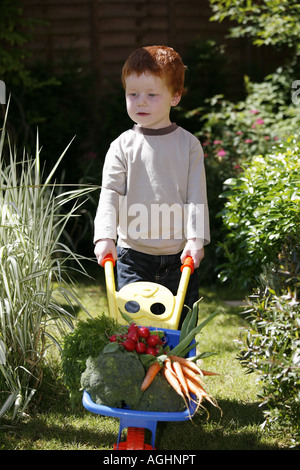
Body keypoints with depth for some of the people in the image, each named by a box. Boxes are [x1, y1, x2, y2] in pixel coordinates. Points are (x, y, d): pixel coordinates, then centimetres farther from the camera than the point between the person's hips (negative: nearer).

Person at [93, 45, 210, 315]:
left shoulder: (188, 144, 2)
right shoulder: (123, 146, 0)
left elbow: (197, 196, -2)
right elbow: (110, 194, -5)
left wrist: (196, 239, -14)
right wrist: (105, 237, -19)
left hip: (179, 255, 1)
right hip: (133, 255, -1)